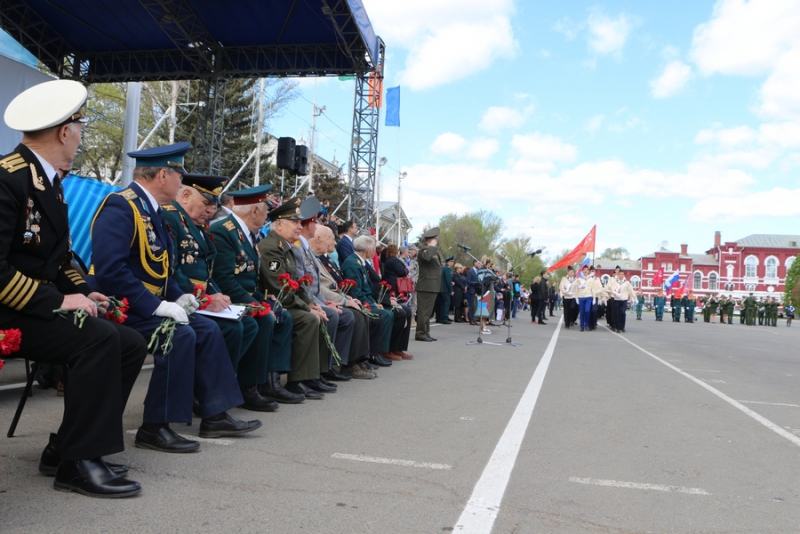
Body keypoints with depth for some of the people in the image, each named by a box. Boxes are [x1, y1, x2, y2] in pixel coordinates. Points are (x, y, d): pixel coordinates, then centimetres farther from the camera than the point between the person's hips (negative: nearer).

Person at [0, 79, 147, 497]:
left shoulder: (48, 180, 13)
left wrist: (81, 292, 0)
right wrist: (58, 301, -25)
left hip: (41, 305, 9)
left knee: (132, 344, -4)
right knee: (99, 338, -29)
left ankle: (64, 449, 3)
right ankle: (76, 462, -16)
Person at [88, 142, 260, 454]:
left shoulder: (149, 209, 13)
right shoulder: (120, 207, -18)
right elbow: (109, 270, -28)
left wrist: (177, 297, 2)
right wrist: (156, 305, -29)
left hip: (148, 304, 10)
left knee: (207, 329, 2)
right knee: (180, 334, -27)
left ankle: (215, 416, 5)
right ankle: (154, 429, -17)